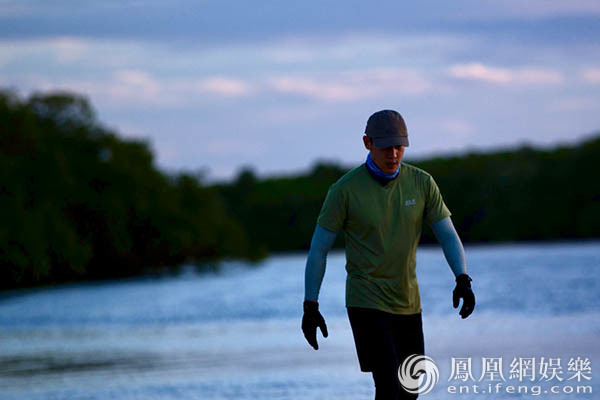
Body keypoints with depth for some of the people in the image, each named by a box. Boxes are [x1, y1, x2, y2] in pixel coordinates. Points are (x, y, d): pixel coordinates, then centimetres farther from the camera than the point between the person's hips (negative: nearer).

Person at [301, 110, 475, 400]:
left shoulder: (422, 183, -2)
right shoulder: (345, 190, -12)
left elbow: (448, 235, -2)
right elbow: (319, 249, -6)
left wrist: (463, 280, -20)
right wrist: (311, 307, -9)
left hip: (407, 305, 5)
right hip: (366, 303, -5)